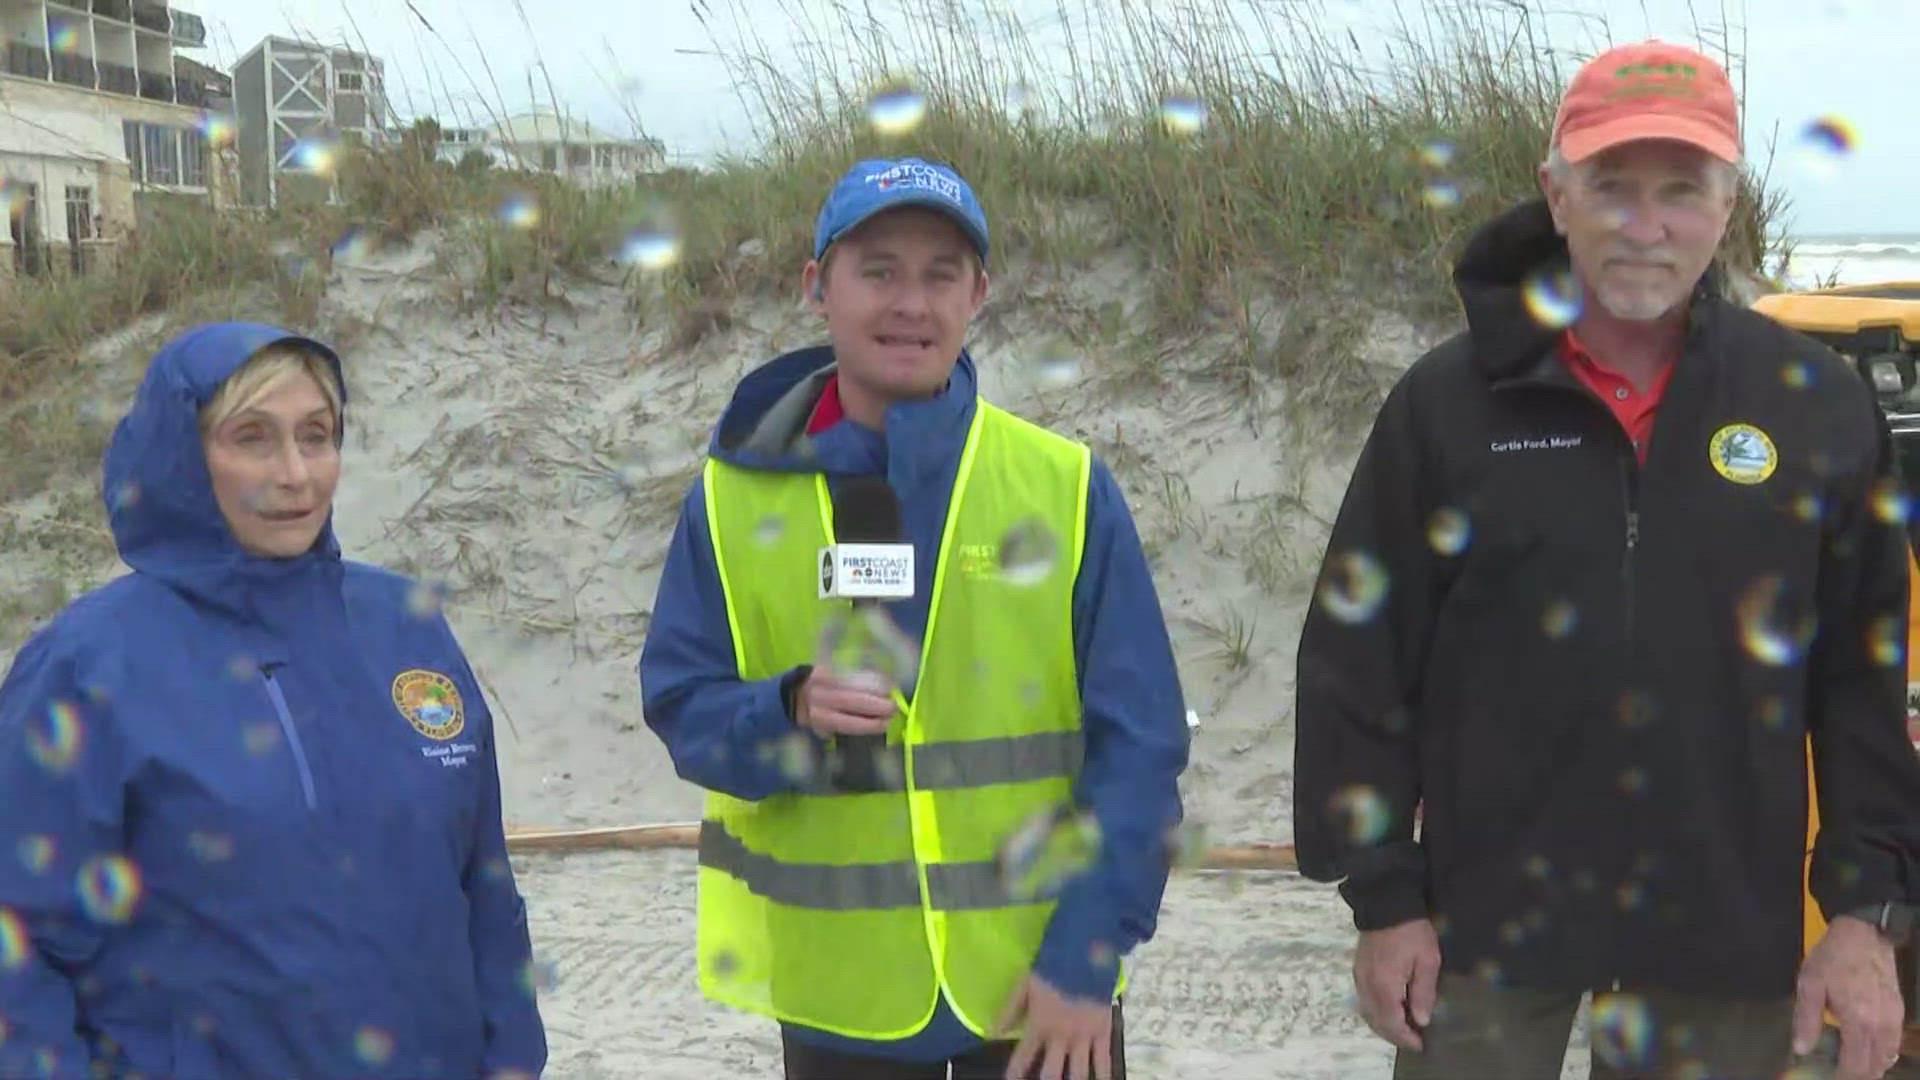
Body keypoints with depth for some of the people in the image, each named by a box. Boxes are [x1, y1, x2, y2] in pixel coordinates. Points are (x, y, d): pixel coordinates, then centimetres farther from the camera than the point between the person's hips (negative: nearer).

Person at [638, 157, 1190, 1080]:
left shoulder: (1067, 486, -5)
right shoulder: (736, 495, -1)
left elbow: (1138, 739, -6)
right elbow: (680, 703, 0)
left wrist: (1089, 952, -12)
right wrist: (789, 714, -21)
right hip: (835, 992, 1)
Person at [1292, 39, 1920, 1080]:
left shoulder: (1818, 405, 1)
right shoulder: (1447, 402, -3)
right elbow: (1358, 665, -1)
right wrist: (1382, 899, -2)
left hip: (1729, 938, 1)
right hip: (1489, 918, -1)